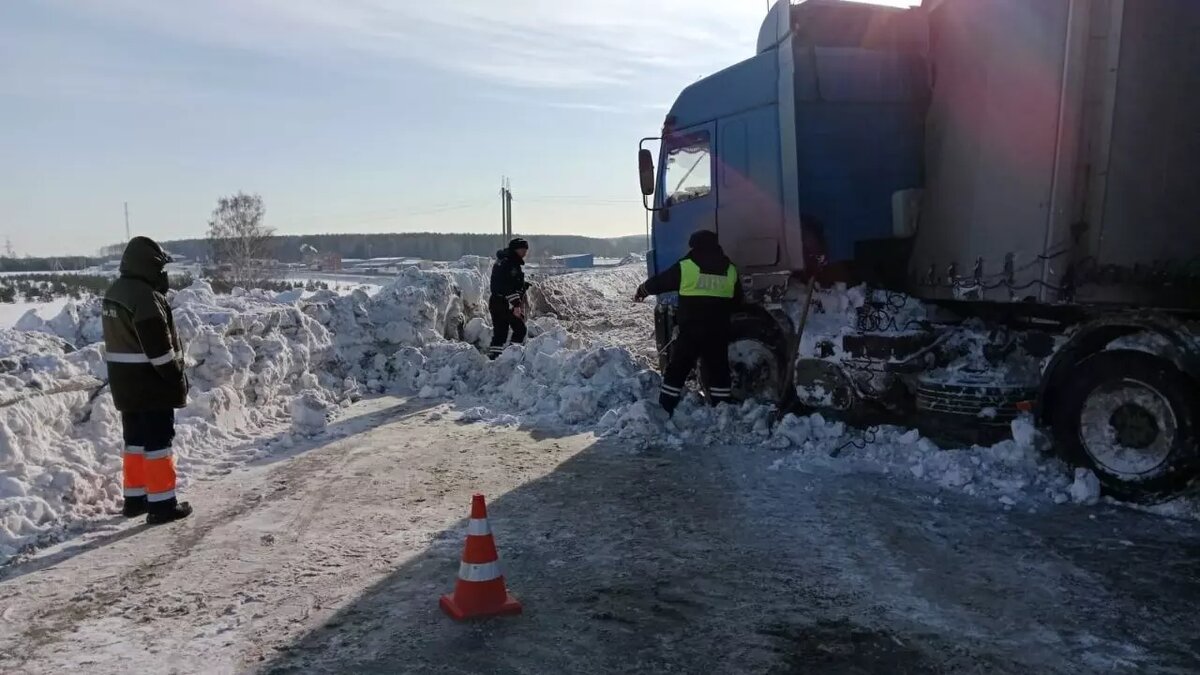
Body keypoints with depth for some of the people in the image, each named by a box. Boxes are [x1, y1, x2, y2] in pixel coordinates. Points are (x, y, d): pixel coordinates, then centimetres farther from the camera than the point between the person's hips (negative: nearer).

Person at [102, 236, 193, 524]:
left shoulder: (113, 293, 12)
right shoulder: (146, 297, -20)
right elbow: (159, 348, -22)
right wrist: (178, 381, -13)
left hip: (125, 382, 9)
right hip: (151, 383, -9)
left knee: (135, 440, 16)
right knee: (158, 442, -4)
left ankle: (135, 498, 25)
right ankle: (162, 504, 0)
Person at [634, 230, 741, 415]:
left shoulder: (685, 266, -6)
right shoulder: (730, 270, 6)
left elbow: (658, 282, 4)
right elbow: (737, 300, 16)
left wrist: (641, 291, 22)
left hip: (690, 331, -3)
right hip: (718, 332, 3)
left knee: (677, 370, 5)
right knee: (719, 371, 11)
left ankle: (663, 411, 5)